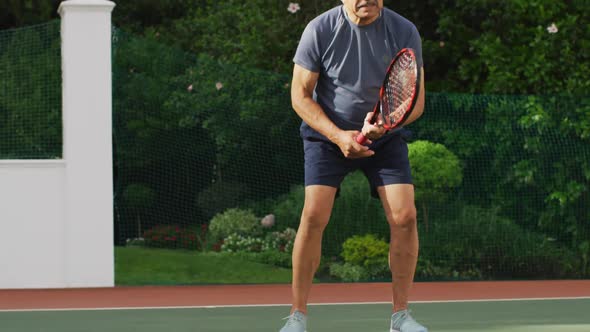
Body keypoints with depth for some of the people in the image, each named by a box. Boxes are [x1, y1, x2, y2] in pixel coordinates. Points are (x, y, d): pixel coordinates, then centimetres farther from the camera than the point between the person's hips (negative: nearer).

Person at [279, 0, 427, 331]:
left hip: (385, 139, 2)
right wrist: (339, 136, -22)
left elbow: (416, 101, -8)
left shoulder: (405, 32, -12)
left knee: (405, 216, -13)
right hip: (328, 134, -1)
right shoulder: (320, 30, -15)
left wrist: (384, 122, -29)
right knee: (314, 215, -17)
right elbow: (301, 96, -9)